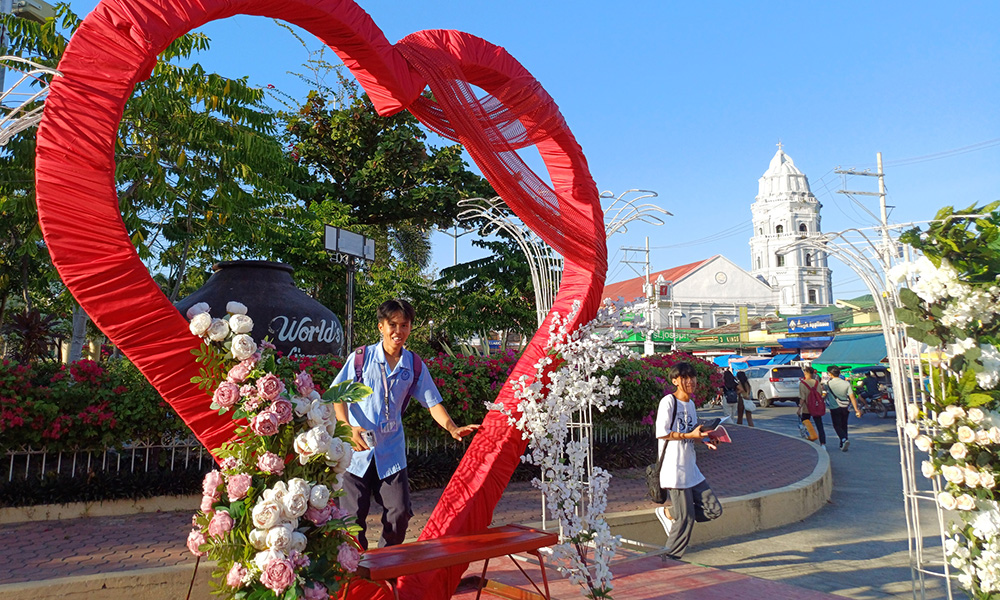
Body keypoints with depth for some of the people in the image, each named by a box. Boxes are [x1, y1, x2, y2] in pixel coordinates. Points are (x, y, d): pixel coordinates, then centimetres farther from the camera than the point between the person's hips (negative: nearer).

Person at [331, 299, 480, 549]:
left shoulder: (414, 365, 4)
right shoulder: (361, 357, -3)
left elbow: (432, 401, 5)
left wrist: (452, 428, -10)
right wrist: (347, 427, -19)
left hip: (392, 451, 2)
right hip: (357, 449, -2)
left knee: (399, 513, 1)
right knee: (353, 514, 1)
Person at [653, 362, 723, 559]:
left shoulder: (691, 404, 15)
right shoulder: (668, 401, -11)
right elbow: (661, 433, -17)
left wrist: (704, 438, 3)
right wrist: (689, 435, -18)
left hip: (691, 469, 8)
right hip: (673, 470, -8)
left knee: (714, 509, 6)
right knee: (686, 519, -3)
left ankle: (668, 513, 20)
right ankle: (671, 558, 16)